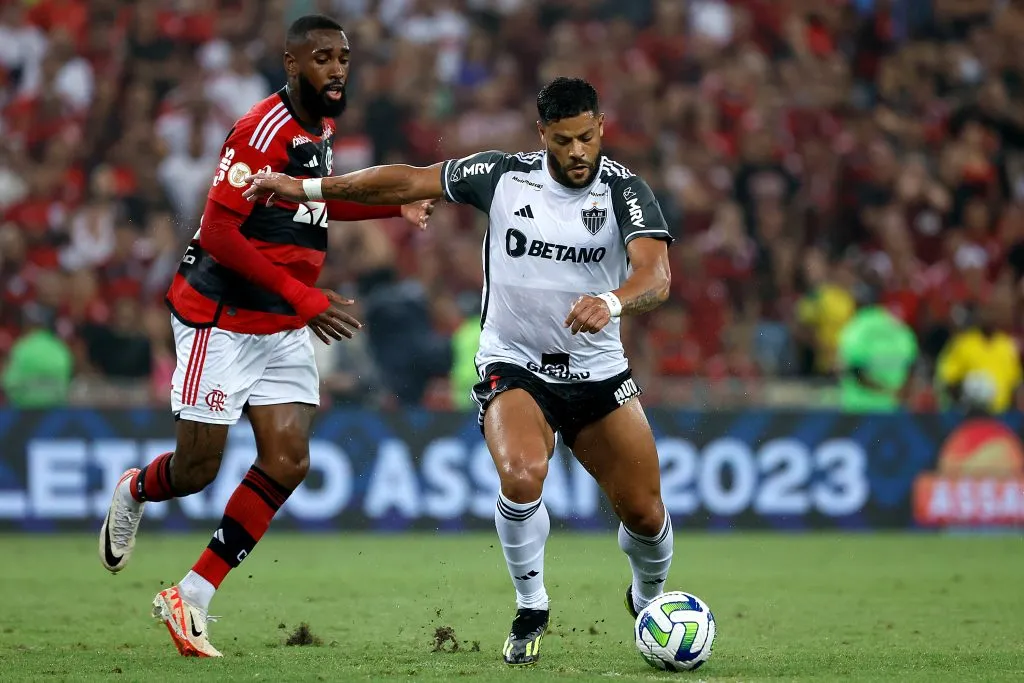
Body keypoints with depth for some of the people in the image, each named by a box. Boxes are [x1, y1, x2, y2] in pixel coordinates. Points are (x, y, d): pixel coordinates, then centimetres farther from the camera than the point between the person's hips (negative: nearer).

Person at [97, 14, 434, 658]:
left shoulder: (321, 128, 9)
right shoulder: (263, 131, -20)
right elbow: (220, 232, -24)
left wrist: (396, 206, 20)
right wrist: (301, 296, -24)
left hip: (285, 328, 8)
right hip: (221, 320, -8)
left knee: (288, 463, -5)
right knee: (197, 469, -1)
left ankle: (190, 599, 3)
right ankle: (135, 491, 37)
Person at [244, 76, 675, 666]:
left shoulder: (624, 191, -11)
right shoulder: (504, 175, -6)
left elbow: (656, 276, -26)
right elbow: (409, 182, 3)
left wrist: (612, 301, -48)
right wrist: (308, 188, 3)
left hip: (598, 373, 1)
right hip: (513, 368, -1)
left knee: (645, 514, 1)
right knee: (522, 476, -30)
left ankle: (649, 600, 36)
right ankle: (531, 608, -6)